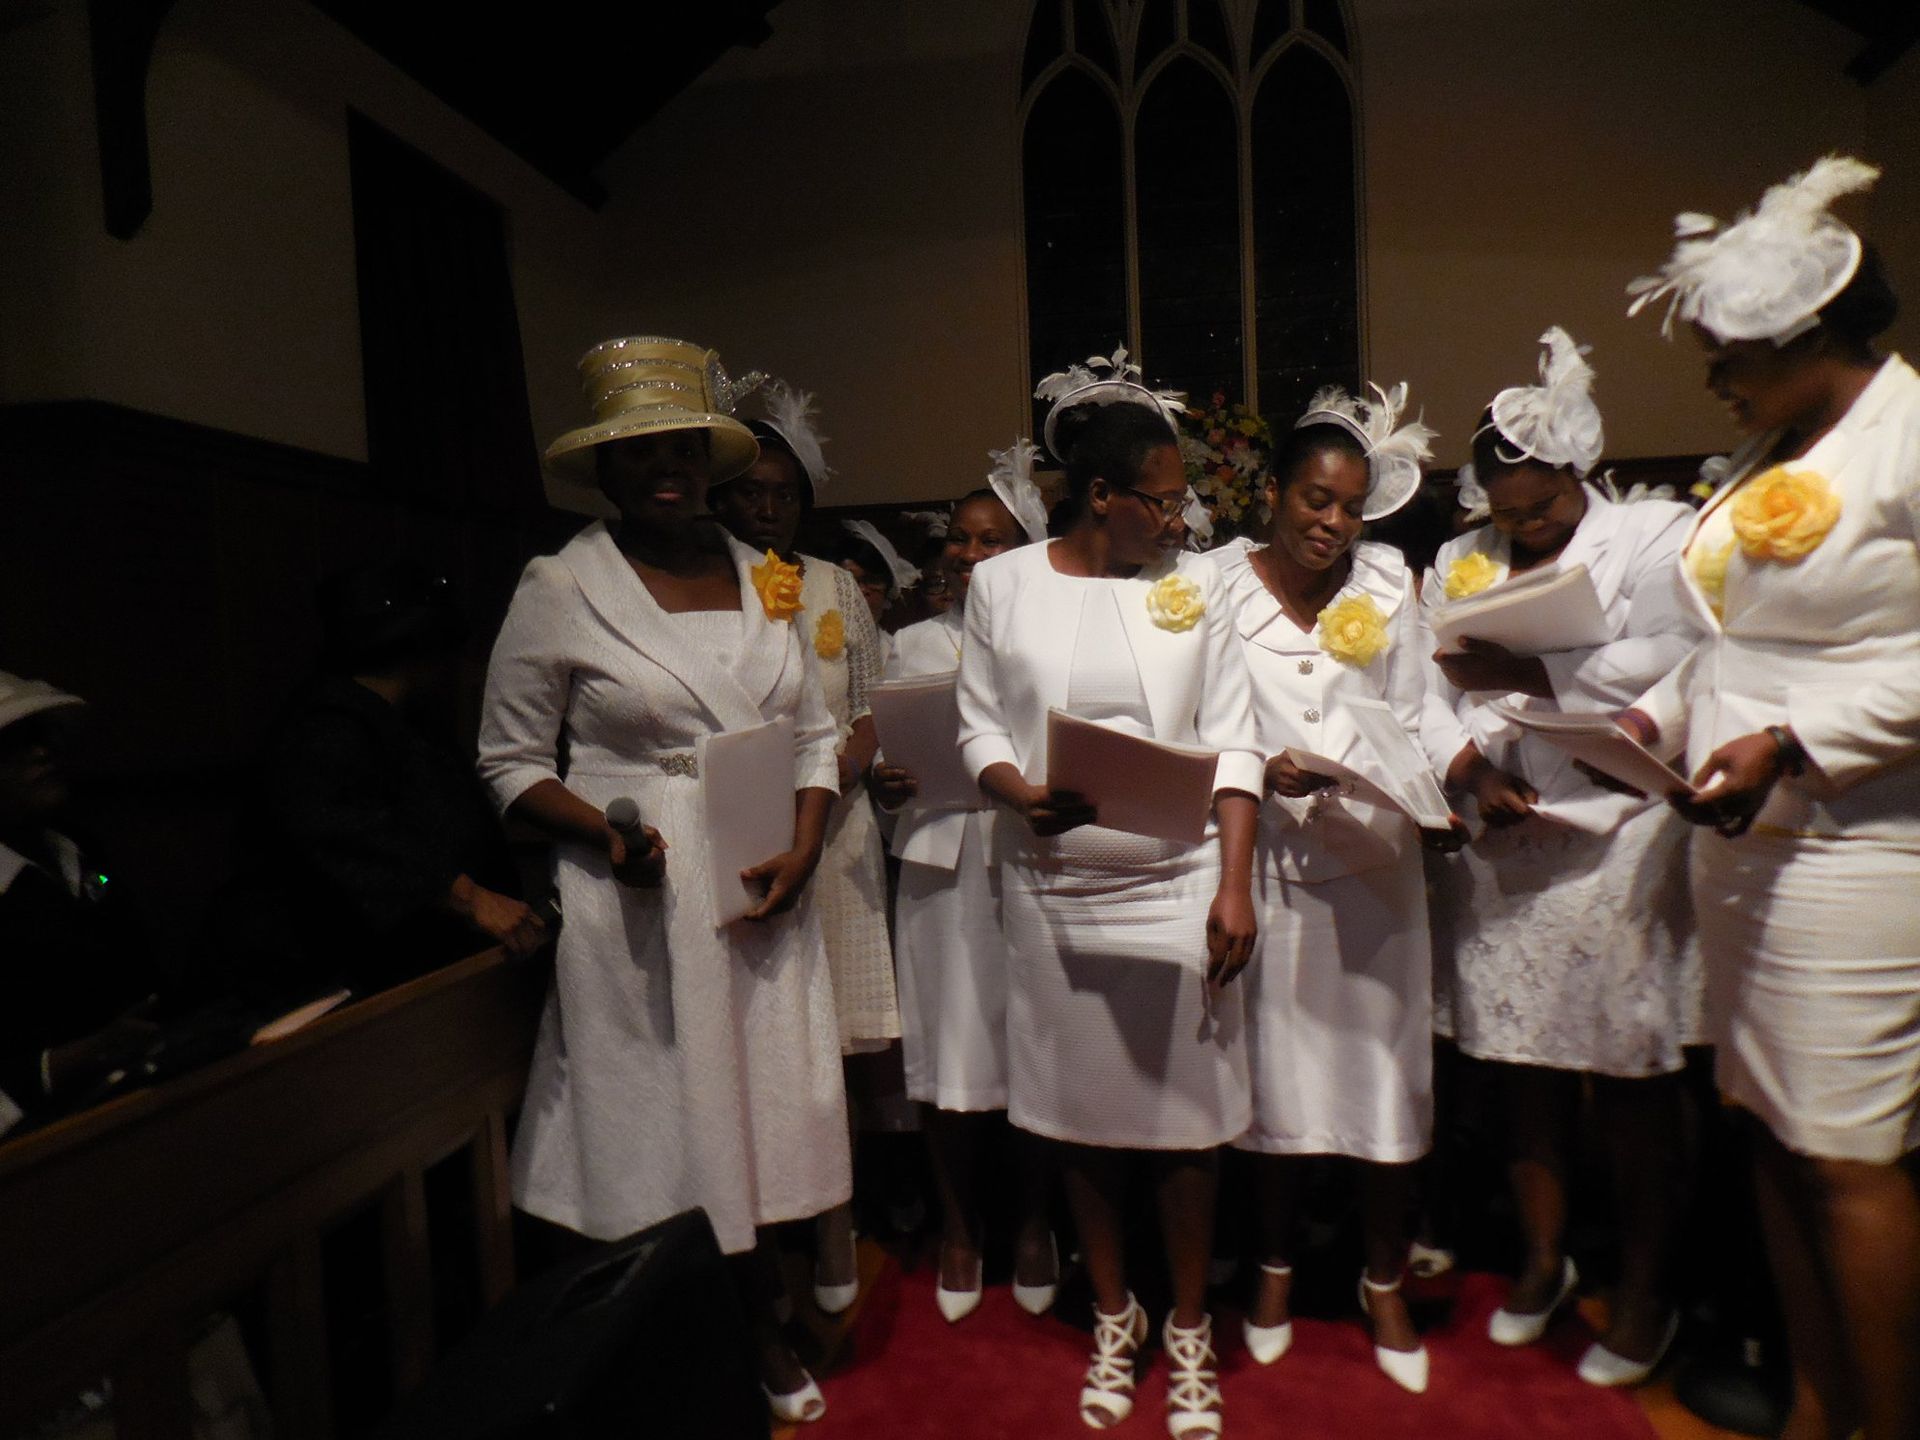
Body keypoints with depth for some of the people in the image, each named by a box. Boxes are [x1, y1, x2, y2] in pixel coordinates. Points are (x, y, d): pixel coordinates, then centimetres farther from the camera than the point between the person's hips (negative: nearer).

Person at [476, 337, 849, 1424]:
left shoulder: (762, 577, 7)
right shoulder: (561, 587, -4)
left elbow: (817, 732, 9)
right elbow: (511, 762, -1)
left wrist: (802, 852, -6)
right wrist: (604, 834, -18)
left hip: (764, 898, 4)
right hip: (643, 903, -3)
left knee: (766, 1104, 15)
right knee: (660, 1126, 7)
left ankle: (764, 1332, 39)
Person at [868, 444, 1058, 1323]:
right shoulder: (914, 644, 12)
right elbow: (887, 759, 13)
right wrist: (885, 783, -9)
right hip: (942, 865, 2)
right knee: (949, 1051, 5)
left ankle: (1034, 1226, 29)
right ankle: (958, 1228, 28)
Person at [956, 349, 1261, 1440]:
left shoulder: (1195, 582, 2)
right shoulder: (1003, 583, 1)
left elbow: (1234, 743, -1)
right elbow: (981, 727, 3)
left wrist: (1236, 886, -8)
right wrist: (1024, 795, -18)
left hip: (1178, 888, 0)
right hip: (1054, 891, 0)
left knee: (1186, 1113, 8)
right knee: (1081, 1114, 13)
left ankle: (1190, 1329, 32)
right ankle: (1113, 1317, 37)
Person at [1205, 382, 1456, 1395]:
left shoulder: (1387, 581, 7)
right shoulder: (1220, 584, -1)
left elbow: (1409, 724, 7)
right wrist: (1266, 774, -20)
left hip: (1371, 858, 2)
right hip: (1268, 858, -2)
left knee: (1382, 1066, 7)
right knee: (1275, 1068, 9)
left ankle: (1385, 1281, 29)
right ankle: (1277, 1263, 32)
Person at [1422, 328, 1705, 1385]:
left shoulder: (1655, 535, 3)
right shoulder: (1458, 564, 15)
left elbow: (1668, 664, -14)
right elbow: (1428, 692, 5)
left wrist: (1527, 675, -19)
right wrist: (1471, 771, -11)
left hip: (1619, 847, -3)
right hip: (1502, 847, 4)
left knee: (1631, 1074, 4)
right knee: (1520, 1067, 11)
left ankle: (1645, 1289, 24)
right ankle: (1543, 1257, 31)